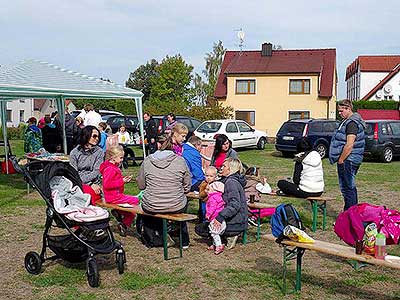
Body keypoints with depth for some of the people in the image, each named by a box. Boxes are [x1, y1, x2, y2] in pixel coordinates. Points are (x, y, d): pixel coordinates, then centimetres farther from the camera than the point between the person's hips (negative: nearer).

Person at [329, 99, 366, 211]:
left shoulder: (352, 123, -17)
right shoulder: (347, 121, 17)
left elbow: (349, 145, -23)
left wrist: (340, 160, -16)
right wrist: (340, 159, 19)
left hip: (348, 160, -11)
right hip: (349, 160, 11)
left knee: (347, 187, -8)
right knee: (350, 186, 17)